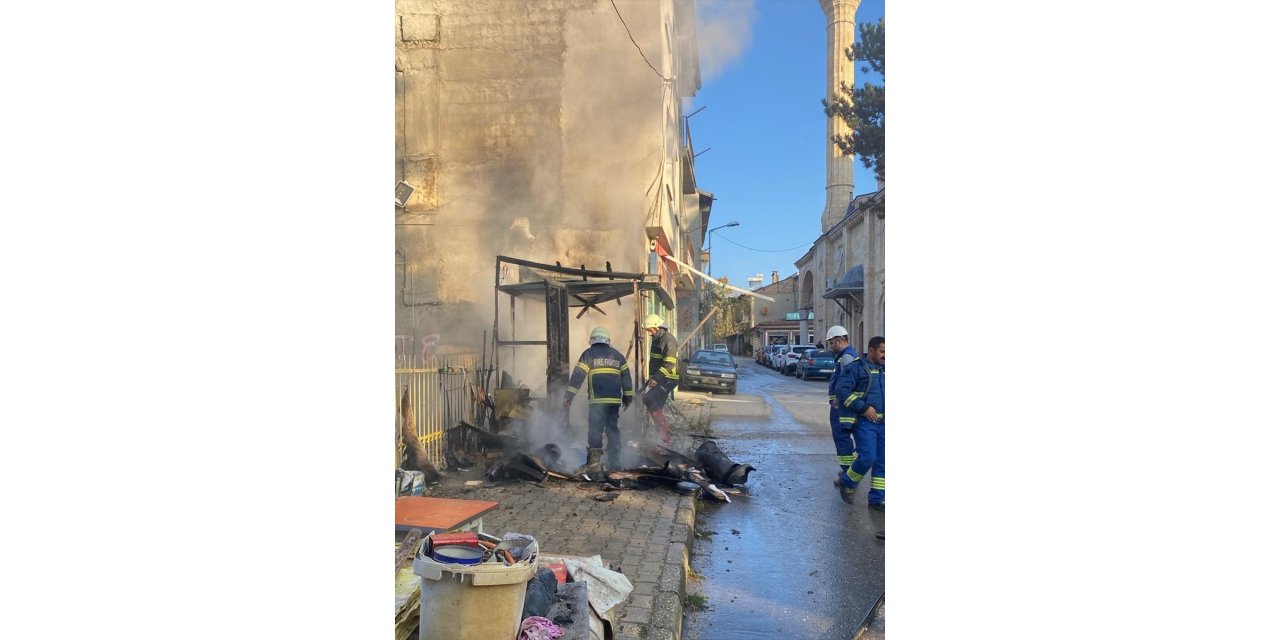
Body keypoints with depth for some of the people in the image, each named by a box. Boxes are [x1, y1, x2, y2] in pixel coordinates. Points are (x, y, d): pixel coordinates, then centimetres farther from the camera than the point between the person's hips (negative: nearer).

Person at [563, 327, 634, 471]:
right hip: (615, 400, 4)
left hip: (597, 400, -4)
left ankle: (594, 462, -7)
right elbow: (626, 377, 16)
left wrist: (569, 396, -4)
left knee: (595, 430, -2)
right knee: (613, 429, 14)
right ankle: (614, 462, 16)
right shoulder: (618, 355, 16)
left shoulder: (589, 354, 3)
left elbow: (578, 375, -5)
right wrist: (627, 398, 21)